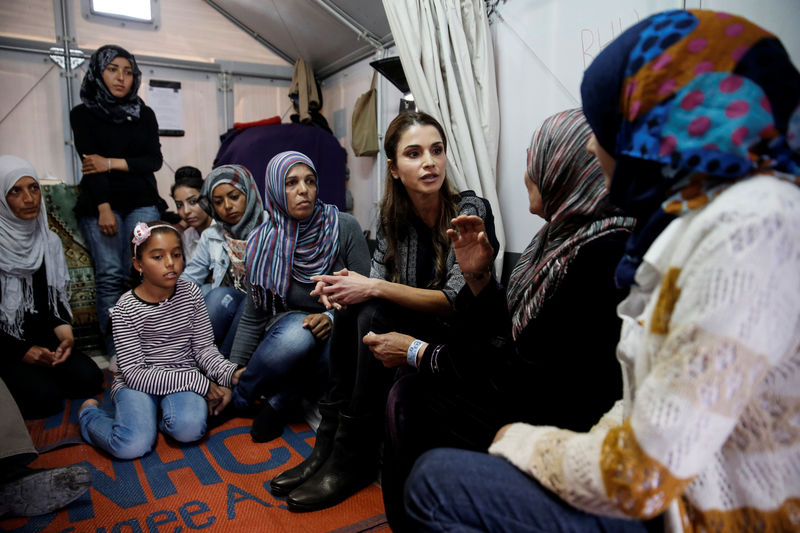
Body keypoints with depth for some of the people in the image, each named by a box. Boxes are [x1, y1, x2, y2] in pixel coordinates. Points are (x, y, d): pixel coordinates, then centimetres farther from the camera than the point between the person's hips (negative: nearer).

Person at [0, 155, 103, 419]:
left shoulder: (49, 240, 3)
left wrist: (65, 333, -9)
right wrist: (22, 351, -17)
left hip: (42, 337, 5)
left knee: (89, 378, -15)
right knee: (45, 398, -22)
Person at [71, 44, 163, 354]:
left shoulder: (144, 114, 16)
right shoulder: (83, 114, 9)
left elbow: (154, 160, 5)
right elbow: (90, 162, -4)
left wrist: (112, 162, -8)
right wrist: (104, 209, -15)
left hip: (141, 202, 2)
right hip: (100, 203, -1)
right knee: (110, 275, -13)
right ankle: (116, 354, -9)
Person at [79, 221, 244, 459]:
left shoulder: (191, 293, -3)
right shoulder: (126, 308, -13)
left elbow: (204, 348, 0)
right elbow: (135, 374, -16)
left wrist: (230, 374, -21)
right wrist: (199, 383, -22)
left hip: (184, 376, 1)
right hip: (136, 383, -1)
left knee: (189, 429, -29)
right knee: (133, 446, -22)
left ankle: (163, 414, 8)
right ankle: (90, 414, 10)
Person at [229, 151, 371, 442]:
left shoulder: (344, 227, -9)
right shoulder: (263, 243, -5)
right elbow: (253, 317, 1)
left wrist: (333, 317, -22)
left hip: (336, 333, -1)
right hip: (287, 327, 1)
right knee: (296, 331, -35)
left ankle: (280, 399, -5)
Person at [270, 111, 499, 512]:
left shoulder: (470, 210, -16)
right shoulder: (394, 215, 0)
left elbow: (458, 299, -23)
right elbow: (378, 280, -1)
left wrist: (375, 288, -28)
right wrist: (348, 285, -24)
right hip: (415, 327, 5)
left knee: (374, 315, -26)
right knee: (350, 308, -19)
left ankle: (353, 459, -13)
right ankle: (328, 446, -9)